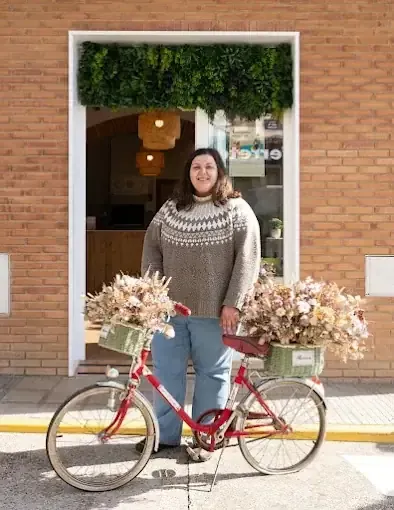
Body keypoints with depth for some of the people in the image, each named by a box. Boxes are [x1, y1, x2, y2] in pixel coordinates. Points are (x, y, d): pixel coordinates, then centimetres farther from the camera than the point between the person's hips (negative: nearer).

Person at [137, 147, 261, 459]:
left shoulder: (236, 209, -1)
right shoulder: (171, 208, 11)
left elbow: (247, 259, -8)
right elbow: (152, 248, 12)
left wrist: (233, 304, -14)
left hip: (215, 311, -3)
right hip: (170, 306, 4)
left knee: (212, 374, 6)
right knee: (166, 371, 10)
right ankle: (165, 434, 25)